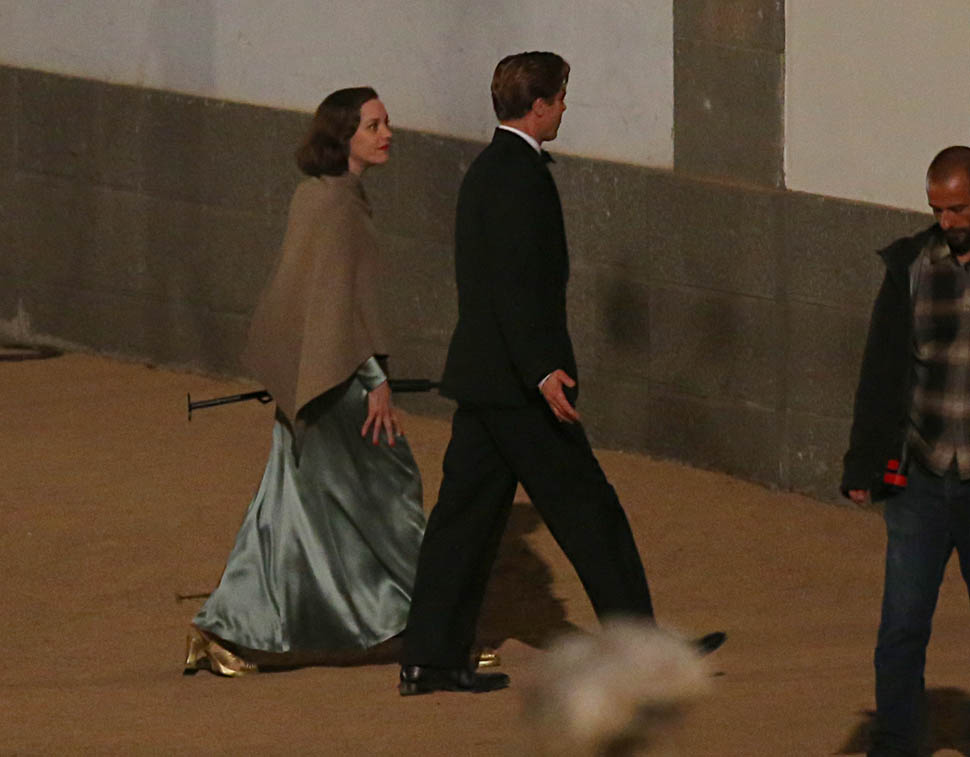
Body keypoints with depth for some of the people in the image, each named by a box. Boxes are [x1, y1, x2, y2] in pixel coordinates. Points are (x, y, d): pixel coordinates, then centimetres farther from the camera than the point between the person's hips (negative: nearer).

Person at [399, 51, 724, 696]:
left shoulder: (487, 170, 15)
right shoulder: (519, 175, -16)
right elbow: (514, 283, -24)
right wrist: (542, 371, -29)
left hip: (481, 374, 10)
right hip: (517, 379, -10)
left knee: (468, 512, 8)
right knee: (587, 508, -2)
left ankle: (430, 658, 7)